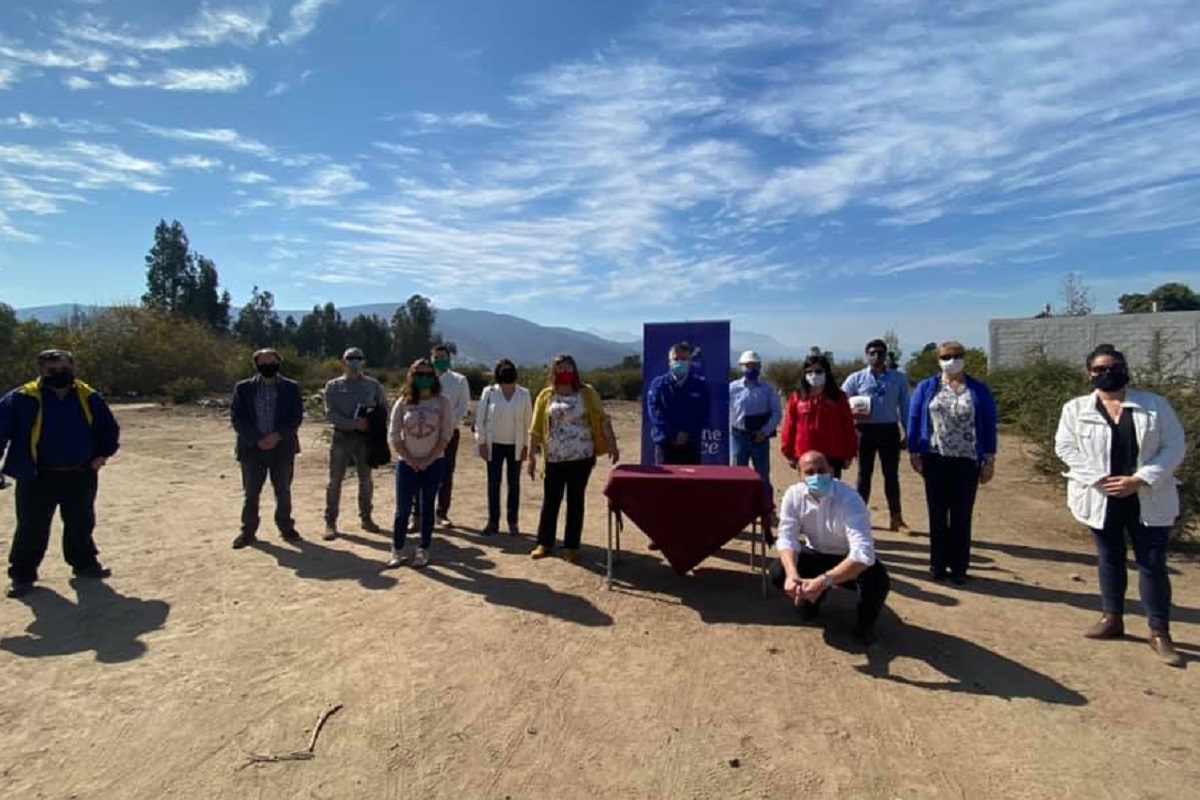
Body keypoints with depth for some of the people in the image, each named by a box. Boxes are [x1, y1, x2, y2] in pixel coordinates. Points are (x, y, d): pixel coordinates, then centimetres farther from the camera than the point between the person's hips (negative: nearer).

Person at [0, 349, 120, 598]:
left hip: (81, 476, 3)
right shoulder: (22, 399, -9)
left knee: (81, 524, 16)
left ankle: (84, 563, 32)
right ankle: (22, 575, 18)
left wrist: (103, 453, 1)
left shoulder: (89, 397, 1)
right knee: (32, 527, 3)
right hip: (38, 478, -3)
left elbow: (109, 428, 12)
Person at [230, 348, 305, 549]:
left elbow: (297, 417, -2)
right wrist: (258, 439, -13)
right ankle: (248, 531, 16)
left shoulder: (291, 388, 2)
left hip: (282, 447, 0)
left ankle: (286, 528, 18)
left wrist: (277, 436, -15)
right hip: (252, 448, 0)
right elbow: (237, 418, -3)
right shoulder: (243, 388, 2)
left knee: (283, 492, 7)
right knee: (251, 493, 6)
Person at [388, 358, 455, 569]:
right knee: (403, 508, 2)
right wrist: (410, 459, -8)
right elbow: (394, 435, 0)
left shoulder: (442, 402, -4)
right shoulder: (403, 402, 0)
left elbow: (447, 434, -7)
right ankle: (397, 551, 16)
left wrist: (429, 459, -12)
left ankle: (424, 551, 17)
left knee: (426, 507, 7)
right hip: (407, 463, 1)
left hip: (434, 464, -1)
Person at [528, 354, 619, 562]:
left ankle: (571, 546, 16)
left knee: (575, 501, 6)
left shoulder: (587, 392, 2)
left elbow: (602, 419, -1)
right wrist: (532, 456, 0)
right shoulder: (546, 395, 3)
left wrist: (612, 445, -10)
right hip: (555, 458, 1)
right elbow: (536, 429, 3)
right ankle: (544, 543, 23)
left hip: (581, 457, -1)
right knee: (550, 501, 8)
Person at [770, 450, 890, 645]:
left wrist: (824, 580, -54)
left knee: (878, 581, -34)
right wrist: (792, 574, -40)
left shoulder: (849, 499, -32)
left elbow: (863, 553, -41)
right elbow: (787, 538, -19)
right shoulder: (793, 495, -19)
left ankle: (865, 622, 3)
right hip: (817, 554, 3)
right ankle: (811, 598, 16)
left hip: (850, 558, -3)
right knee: (778, 573, -21)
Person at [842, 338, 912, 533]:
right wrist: (852, 414, -16)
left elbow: (904, 406, 7)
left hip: (889, 430, 1)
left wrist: (908, 433, 5)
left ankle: (896, 518, 16)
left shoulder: (899, 378, 5)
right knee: (864, 473, 8)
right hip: (866, 430, -1)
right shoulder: (856, 378, 1)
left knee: (892, 474, 7)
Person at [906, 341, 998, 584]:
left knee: (962, 517, 6)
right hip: (935, 460, 0)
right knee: (937, 514, 8)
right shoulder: (926, 387, 3)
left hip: (967, 462, 0)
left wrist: (990, 460, -2)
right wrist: (914, 453, -2)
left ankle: (959, 568, 17)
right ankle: (937, 564, 19)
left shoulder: (979, 390, 3)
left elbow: (990, 425, 3)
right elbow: (914, 421, 3)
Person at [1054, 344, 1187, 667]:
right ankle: (1112, 619, 28)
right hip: (1102, 499, 1)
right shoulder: (1076, 408, -1)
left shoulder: (1156, 405, -1)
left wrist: (1140, 480, -16)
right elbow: (1065, 447, -5)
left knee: (1153, 564, 3)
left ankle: (1160, 632, 16)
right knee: (1110, 559, 14)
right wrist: (1100, 479, -16)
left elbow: (1175, 446, -5)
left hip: (1148, 500, -1)